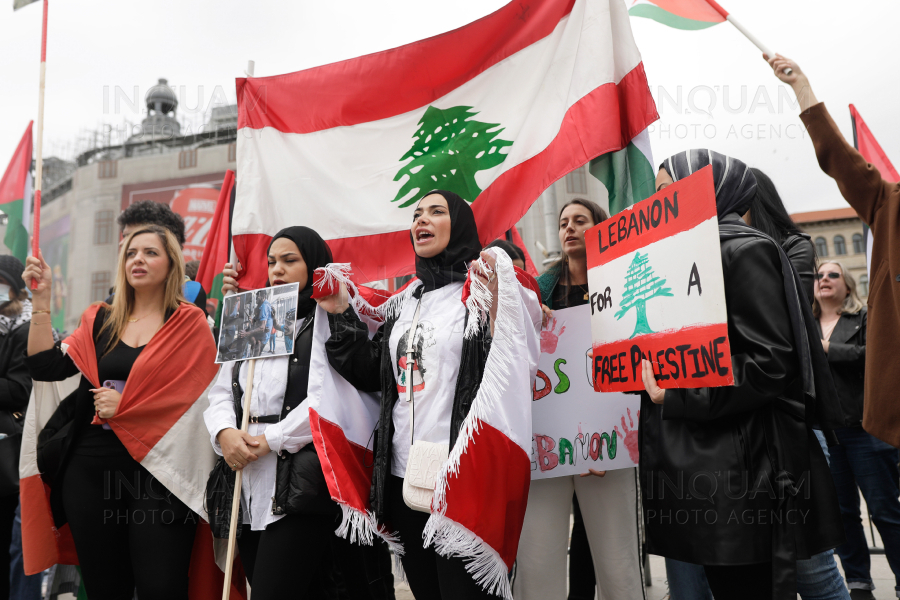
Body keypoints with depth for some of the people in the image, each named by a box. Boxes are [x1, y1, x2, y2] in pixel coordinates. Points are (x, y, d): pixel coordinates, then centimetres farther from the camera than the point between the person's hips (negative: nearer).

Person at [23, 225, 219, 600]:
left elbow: (200, 397, -9)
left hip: (158, 470, -4)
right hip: (91, 470, 4)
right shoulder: (99, 320, 12)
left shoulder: (190, 323, -1)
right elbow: (47, 368, 2)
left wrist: (126, 406, -11)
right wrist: (42, 300, -1)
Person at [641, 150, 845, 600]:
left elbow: (769, 363, -18)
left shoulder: (743, 251, -8)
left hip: (742, 469, -8)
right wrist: (650, 368, 5)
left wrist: (675, 396, -17)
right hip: (701, 465, 8)